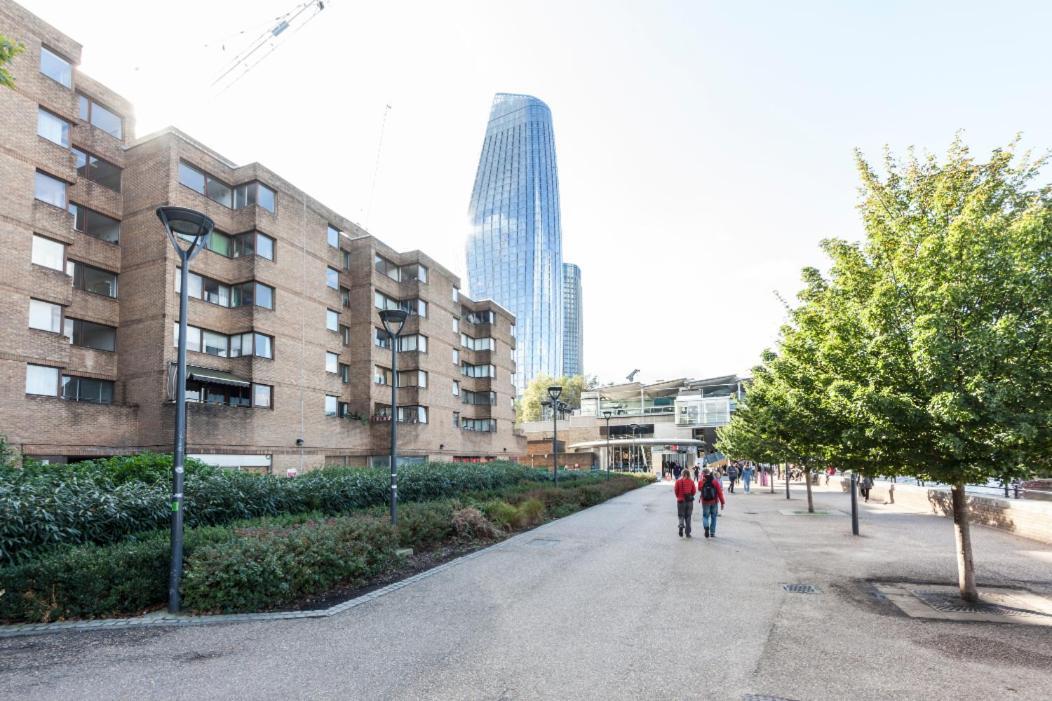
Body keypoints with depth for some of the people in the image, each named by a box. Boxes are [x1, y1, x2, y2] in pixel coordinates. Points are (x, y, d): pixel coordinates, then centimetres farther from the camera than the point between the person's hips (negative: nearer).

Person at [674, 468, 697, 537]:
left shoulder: (678, 481, -7)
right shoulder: (691, 481, -5)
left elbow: (676, 490, -3)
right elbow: (694, 491, -1)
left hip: (680, 500, -1)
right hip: (689, 501, 1)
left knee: (681, 515, 10)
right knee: (688, 516, 11)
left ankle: (681, 525, -20)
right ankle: (688, 533, 11)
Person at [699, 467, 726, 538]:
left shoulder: (701, 482, -8)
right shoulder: (715, 481, -7)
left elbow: (699, 489, 13)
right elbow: (719, 492, -8)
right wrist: (722, 502, -2)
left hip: (705, 502, -1)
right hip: (714, 502, 1)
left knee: (705, 516, 10)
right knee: (713, 517, 12)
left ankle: (706, 527, -18)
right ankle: (712, 533, 14)